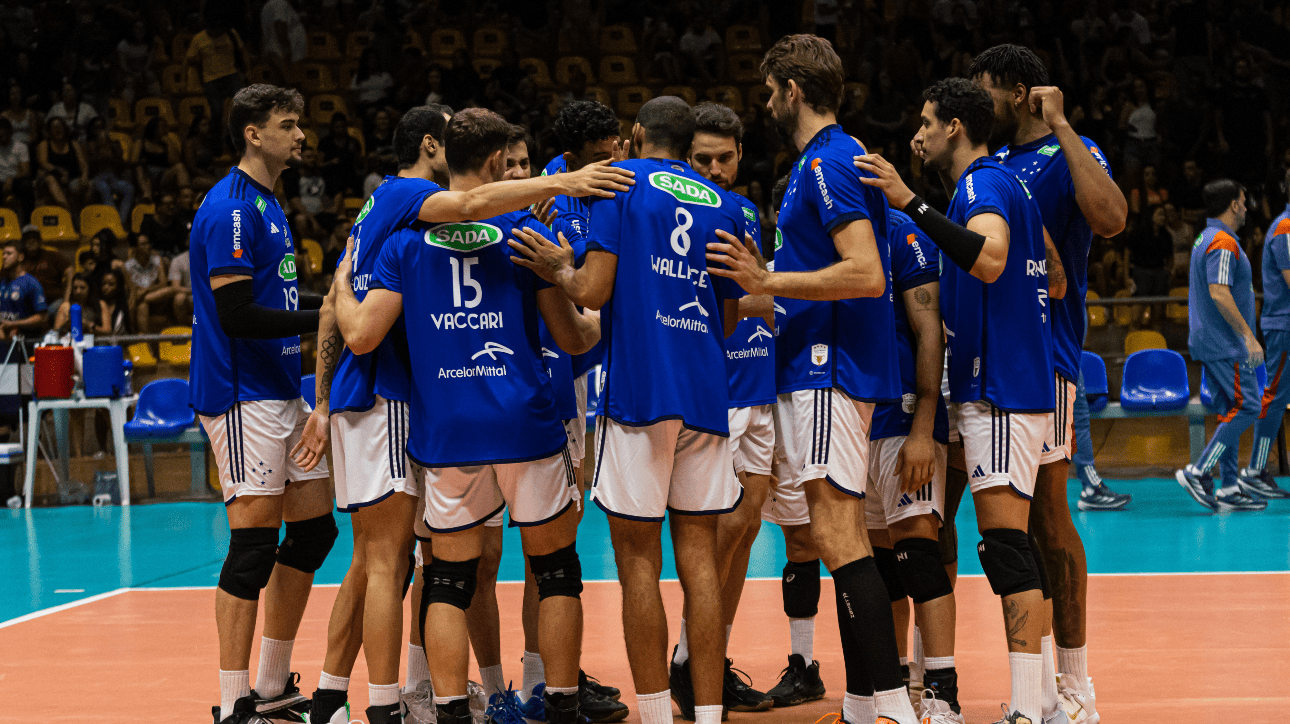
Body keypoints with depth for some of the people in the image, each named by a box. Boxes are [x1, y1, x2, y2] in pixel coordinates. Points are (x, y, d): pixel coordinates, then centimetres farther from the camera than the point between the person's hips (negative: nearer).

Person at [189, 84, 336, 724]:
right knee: (254, 544, -9)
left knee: (314, 528, 11)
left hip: (282, 394, 10)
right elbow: (236, 314, -21)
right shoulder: (230, 208, -14)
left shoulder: (266, 204, 17)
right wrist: (322, 319, -18)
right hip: (243, 398, -10)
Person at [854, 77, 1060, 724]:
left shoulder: (984, 184, -11)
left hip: (1000, 392, -10)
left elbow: (989, 259, -33)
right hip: (1010, 384, 10)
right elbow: (1055, 284, 25)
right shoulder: (1003, 184, 19)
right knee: (1010, 547, 12)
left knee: (1004, 544, -13)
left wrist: (911, 203, -33)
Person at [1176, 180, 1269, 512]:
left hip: (1210, 343, 10)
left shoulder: (1205, 240, 17)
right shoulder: (1223, 242, -15)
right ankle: (1198, 472, -11)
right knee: (1246, 407, -10)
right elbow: (1219, 293, -24)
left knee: (1232, 411, 9)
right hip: (1225, 344, -10)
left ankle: (1229, 488, 8)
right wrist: (1248, 335, -22)